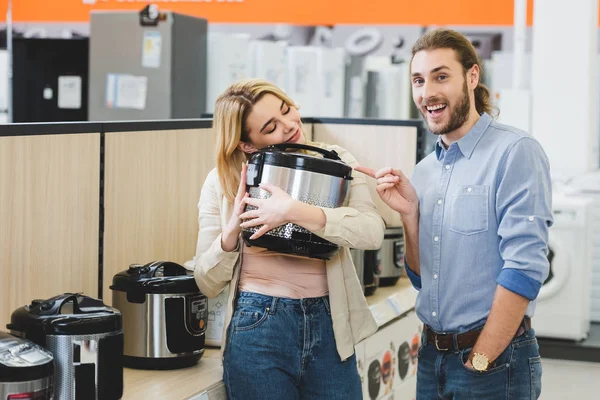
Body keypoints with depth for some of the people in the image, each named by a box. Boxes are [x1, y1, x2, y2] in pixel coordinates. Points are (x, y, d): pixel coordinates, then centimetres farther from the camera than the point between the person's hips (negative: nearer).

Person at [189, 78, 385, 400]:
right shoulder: (222, 183, 1)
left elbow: (373, 232, -16)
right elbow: (207, 283, 3)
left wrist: (296, 212, -27)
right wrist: (231, 233, -15)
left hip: (329, 327, 1)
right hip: (258, 327, -1)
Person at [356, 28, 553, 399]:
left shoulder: (516, 152, -12)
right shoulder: (423, 172, 9)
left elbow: (525, 267, -19)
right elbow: (423, 280, 11)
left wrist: (480, 360, -17)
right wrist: (409, 213, -4)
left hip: (497, 359, -6)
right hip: (432, 355, 6)